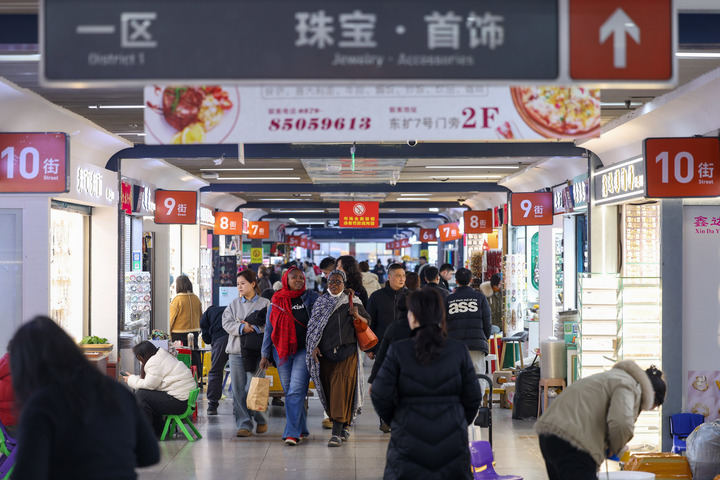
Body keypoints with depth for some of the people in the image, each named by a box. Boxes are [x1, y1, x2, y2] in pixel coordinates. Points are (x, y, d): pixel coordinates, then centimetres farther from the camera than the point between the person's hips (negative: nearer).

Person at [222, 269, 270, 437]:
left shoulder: (265, 303, 5)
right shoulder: (234, 304, 14)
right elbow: (226, 323, 2)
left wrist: (254, 327, -19)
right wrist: (241, 328, -14)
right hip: (236, 351, 3)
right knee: (238, 390, -1)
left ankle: (261, 420, 20)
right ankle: (244, 425, 4)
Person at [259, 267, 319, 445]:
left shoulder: (311, 297, 2)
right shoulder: (276, 302, 7)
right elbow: (269, 329, 11)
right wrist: (265, 355, 8)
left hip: (303, 350, -3)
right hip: (282, 352, 3)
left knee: (296, 391, -13)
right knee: (289, 391, 8)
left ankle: (292, 433, -13)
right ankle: (301, 429, 21)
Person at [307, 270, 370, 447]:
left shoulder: (352, 301, 6)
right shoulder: (320, 302, 12)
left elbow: (367, 322, 9)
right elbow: (313, 326, 10)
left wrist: (357, 316, -12)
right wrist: (314, 346, -3)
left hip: (347, 351, -3)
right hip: (325, 352, 3)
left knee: (342, 388, -12)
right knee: (330, 389, 5)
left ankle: (337, 432, -15)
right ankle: (344, 426, 24)